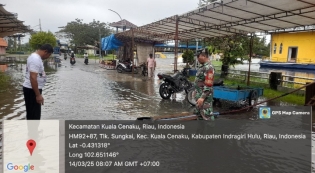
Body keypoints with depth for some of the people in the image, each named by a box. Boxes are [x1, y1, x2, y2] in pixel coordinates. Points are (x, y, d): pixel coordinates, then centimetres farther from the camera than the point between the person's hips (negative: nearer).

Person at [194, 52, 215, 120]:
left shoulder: (209, 68, -19)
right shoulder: (202, 67, 12)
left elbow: (208, 85, -26)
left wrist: (202, 97, -29)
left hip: (205, 97, -10)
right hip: (199, 95, 10)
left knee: (207, 116, -4)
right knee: (199, 114, 21)